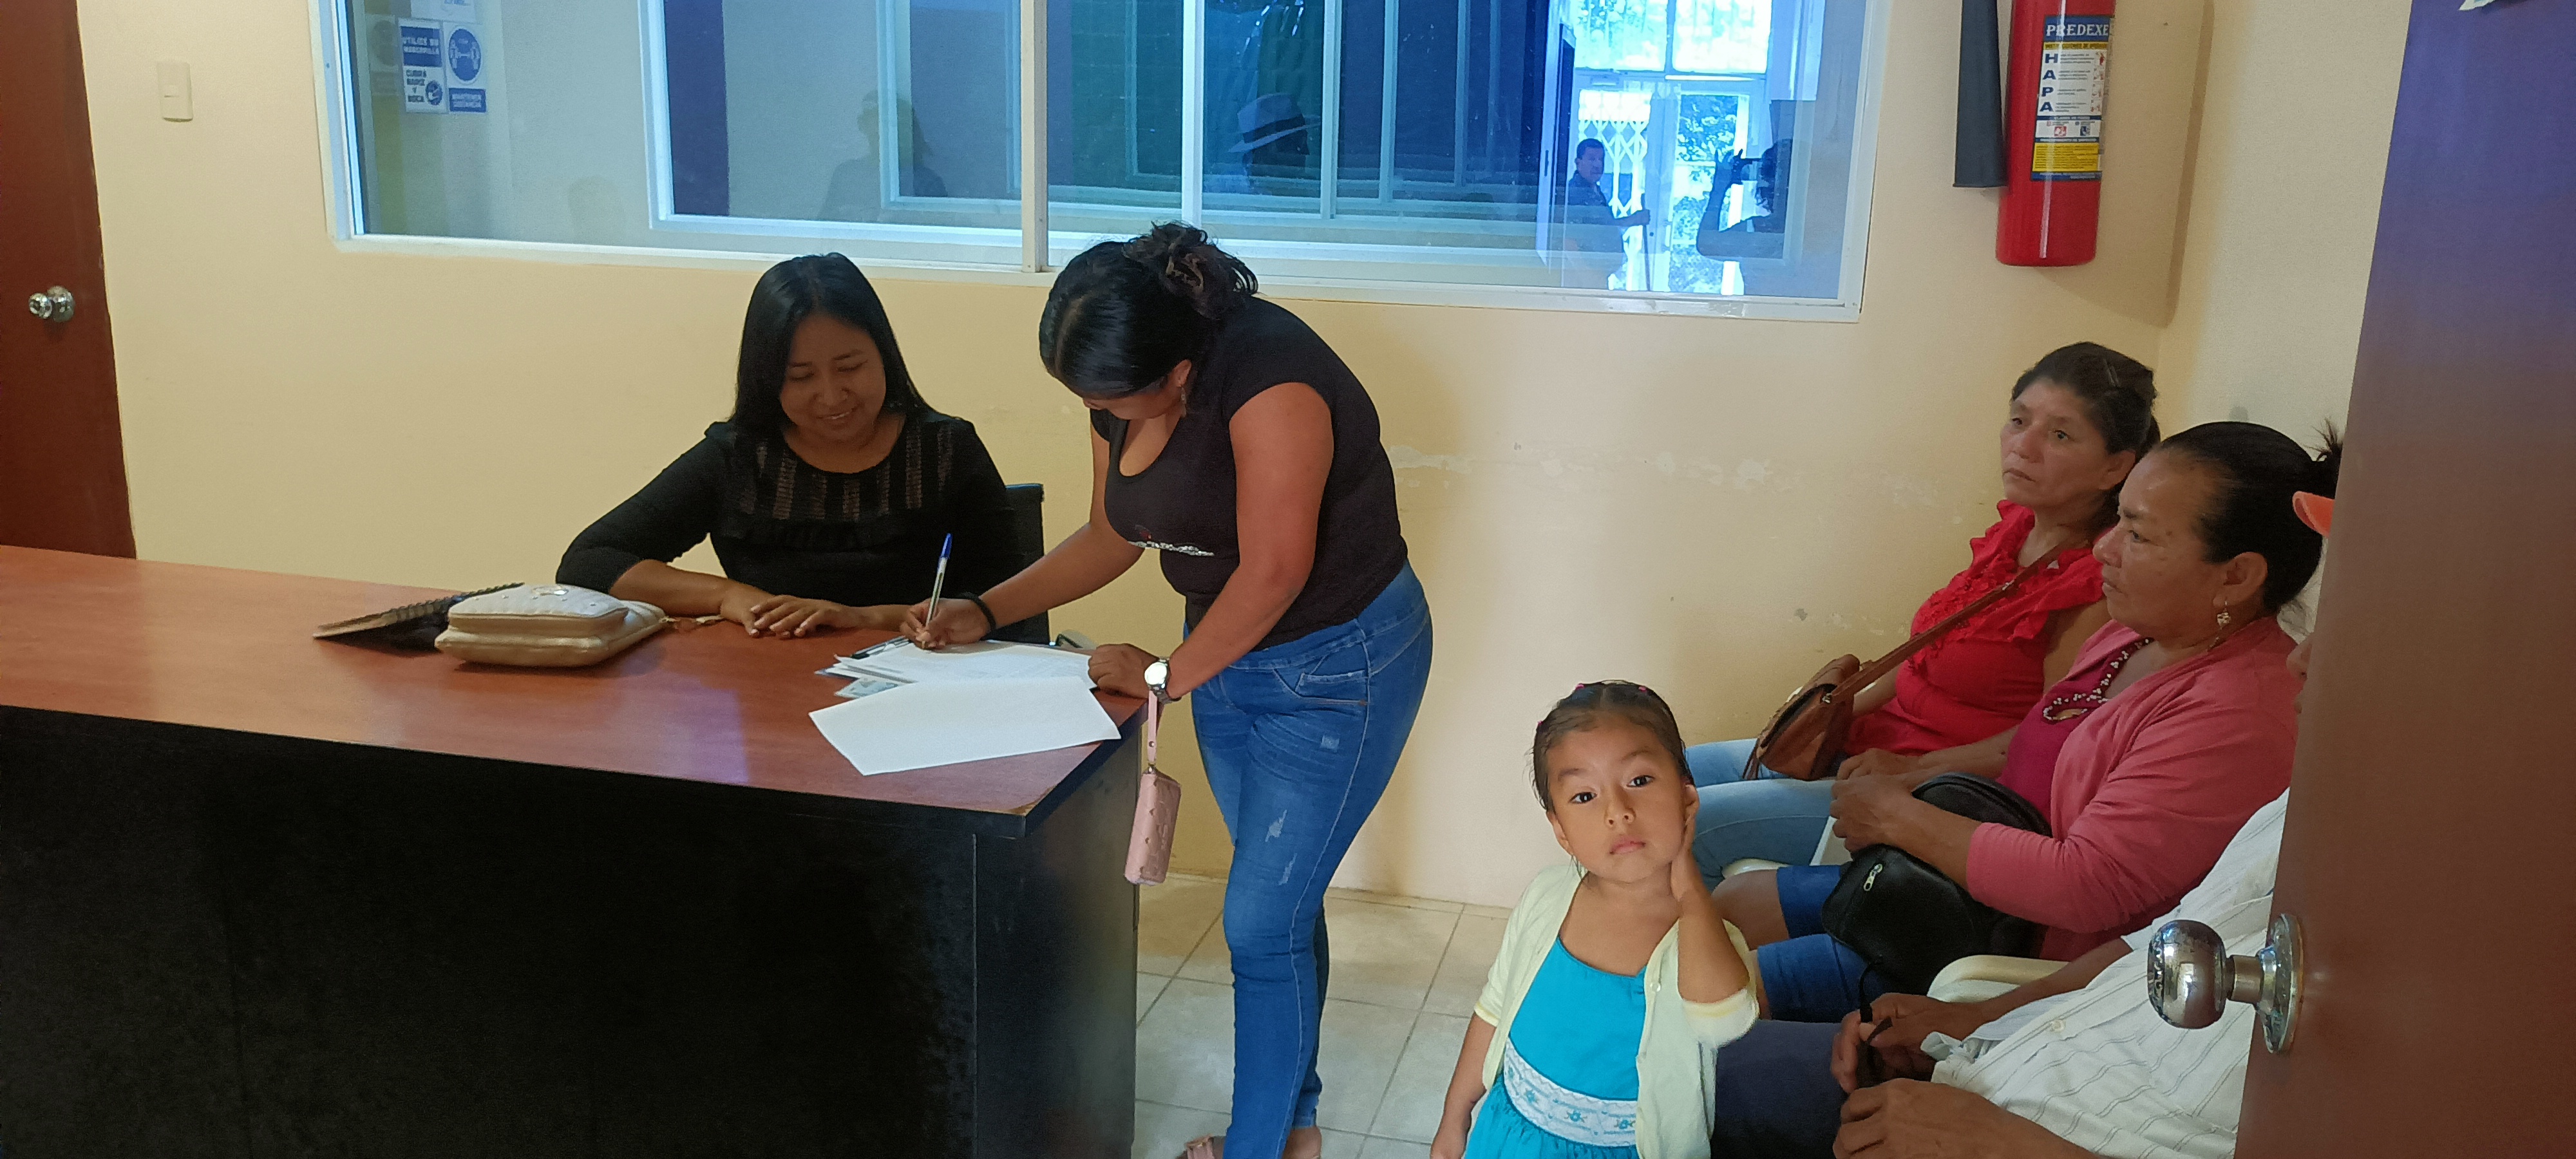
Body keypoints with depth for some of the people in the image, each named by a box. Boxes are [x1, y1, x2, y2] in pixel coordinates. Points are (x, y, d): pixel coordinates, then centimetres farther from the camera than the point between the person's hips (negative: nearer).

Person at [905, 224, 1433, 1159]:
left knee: (1262, 921, -3)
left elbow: (1274, 570, -27)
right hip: (1232, 655, 8)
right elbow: (1111, 538, 13)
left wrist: (1166, 675, -13)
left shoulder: (1267, 377, -28)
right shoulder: (1123, 397, -1)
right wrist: (983, 614, 4)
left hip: (1340, 663, -8)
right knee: (1280, 900, 17)